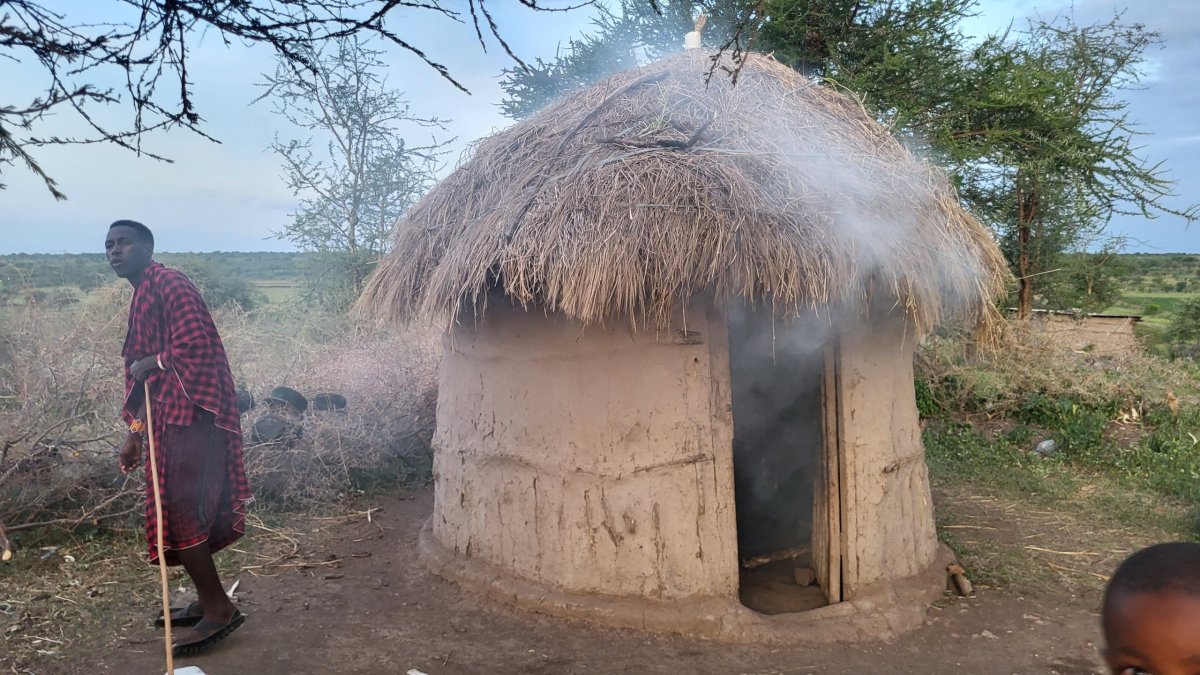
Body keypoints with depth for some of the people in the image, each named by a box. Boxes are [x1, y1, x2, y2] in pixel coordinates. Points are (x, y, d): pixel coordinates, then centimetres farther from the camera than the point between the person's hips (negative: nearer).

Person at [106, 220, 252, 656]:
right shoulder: (142, 297, 21)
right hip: (168, 417, 10)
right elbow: (141, 369, 23)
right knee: (181, 511, 13)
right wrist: (134, 432, 22)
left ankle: (220, 609, -1)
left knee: (179, 512, -10)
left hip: (189, 415, -10)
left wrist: (151, 364, -10)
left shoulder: (169, 283, -10)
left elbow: (195, 342, -23)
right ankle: (206, 601, 24)